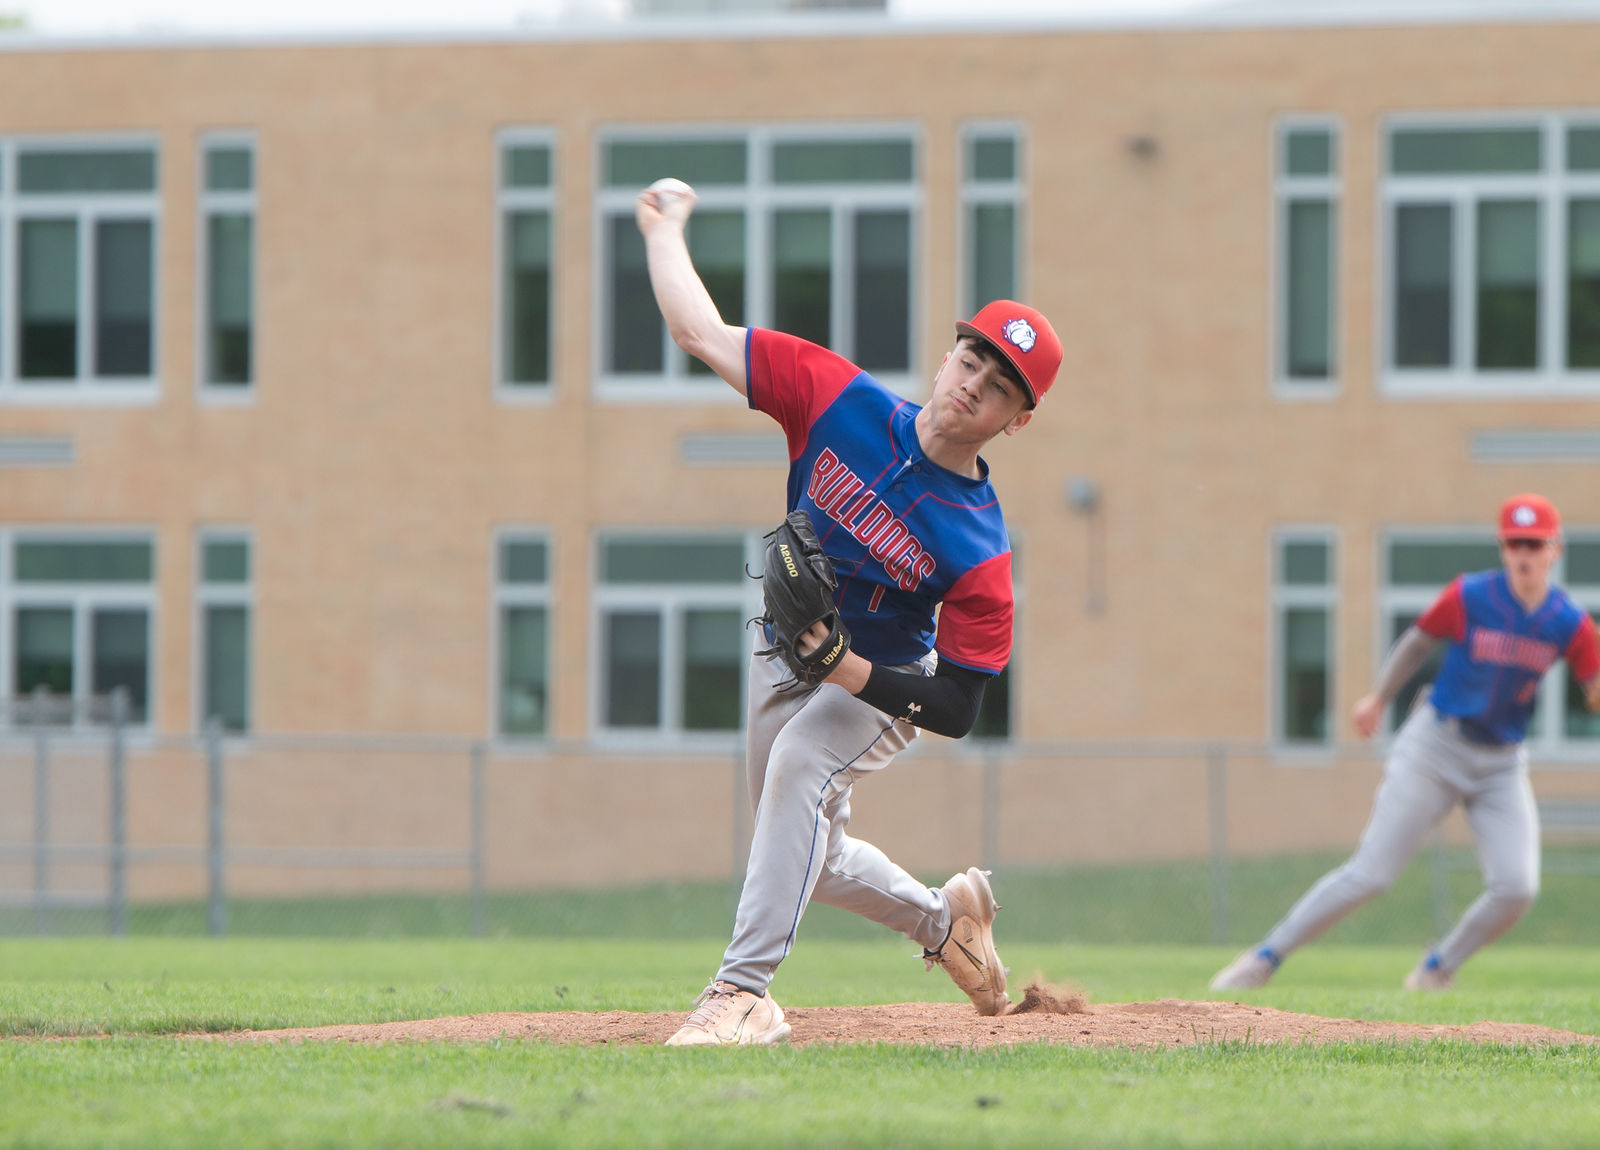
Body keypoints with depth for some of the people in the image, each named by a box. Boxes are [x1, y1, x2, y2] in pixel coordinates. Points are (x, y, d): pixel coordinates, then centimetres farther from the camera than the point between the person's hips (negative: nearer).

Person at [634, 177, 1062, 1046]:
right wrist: (662, 230, -4)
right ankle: (946, 918, 46)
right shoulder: (842, 401, -20)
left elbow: (957, 711, -26)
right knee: (809, 860, 17)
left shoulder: (979, 550, -29)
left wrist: (846, 668, -37)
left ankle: (745, 991, -38)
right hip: (787, 661, 6)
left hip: (880, 687, -6)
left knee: (801, 765, -36)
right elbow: (700, 331, -13)